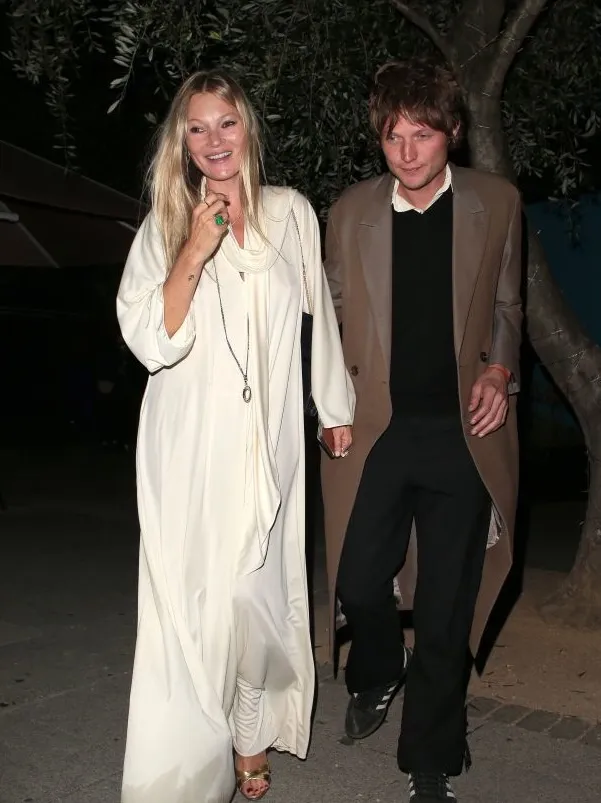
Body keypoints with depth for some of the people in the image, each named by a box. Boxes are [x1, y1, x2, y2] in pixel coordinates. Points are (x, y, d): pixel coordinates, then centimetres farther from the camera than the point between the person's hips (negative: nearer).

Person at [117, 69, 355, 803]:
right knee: (190, 596, 0)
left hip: (268, 439, 1)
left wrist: (337, 407, 16)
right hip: (190, 445, -1)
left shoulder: (292, 212, 5)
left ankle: (252, 738, 26)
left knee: (259, 589, 7)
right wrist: (195, 254, -17)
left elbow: (319, 312, 12)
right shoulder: (164, 226, 2)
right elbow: (150, 341, -8)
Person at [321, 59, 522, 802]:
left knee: (446, 608, 5)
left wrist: (499, 372, -4)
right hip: (377, 430, 1)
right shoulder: (351, 211, 3)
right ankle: (376, 678, 40)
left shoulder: (496, 203, 2)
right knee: (359, 582, 4)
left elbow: (505, 303, 12)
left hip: (460, 431, -1)